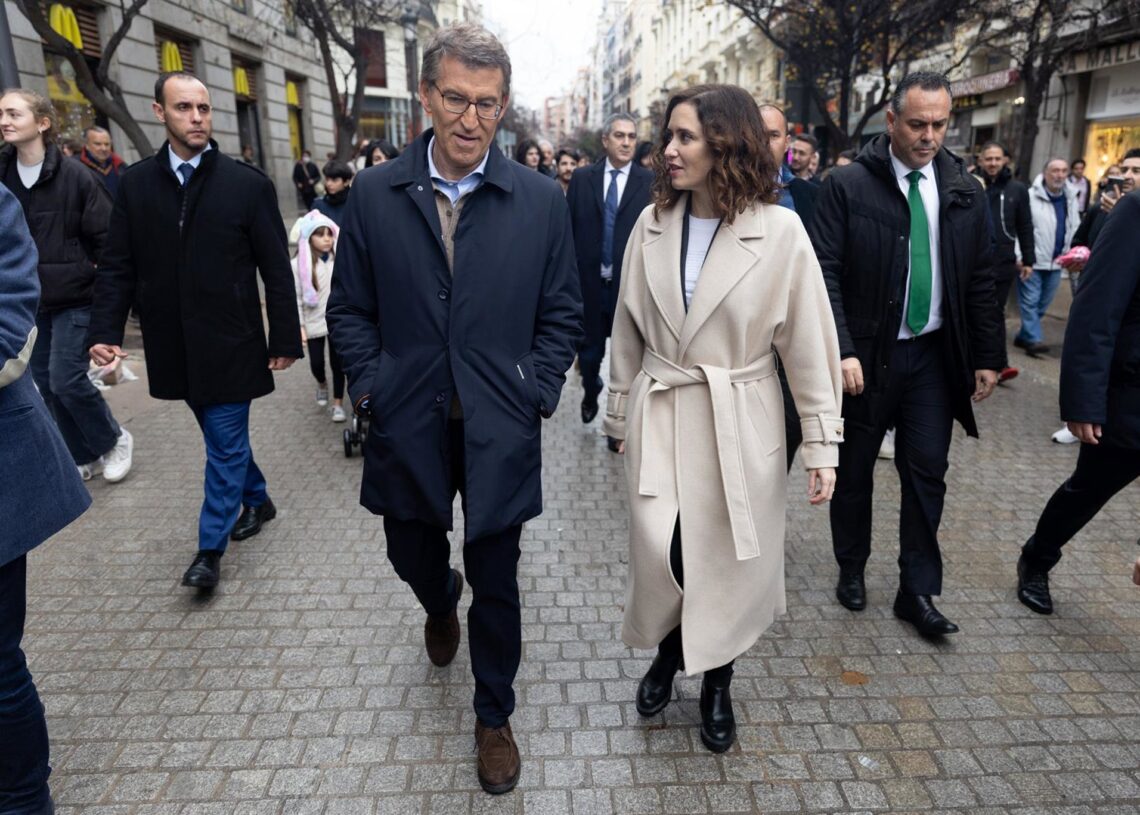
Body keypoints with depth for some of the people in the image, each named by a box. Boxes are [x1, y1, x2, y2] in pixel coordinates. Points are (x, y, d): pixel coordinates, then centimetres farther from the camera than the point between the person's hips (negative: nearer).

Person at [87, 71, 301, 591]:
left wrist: (286, 339, -6)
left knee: (225, 441, 1)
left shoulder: (247, 184, -5)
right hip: (174, 344, 4)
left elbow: (277, 270, -5)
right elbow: (118, 266, 5)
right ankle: (256, 500, 39)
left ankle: (211, 548, 14)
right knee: (224, 436, 17)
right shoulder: (135, 184, 4)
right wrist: (105, 330, -5)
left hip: (230, 342, -3)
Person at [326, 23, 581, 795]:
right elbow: (350, 309, 5)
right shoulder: (374, 194, -1)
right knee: (413, 556, 21)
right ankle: (441, 606, 60)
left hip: (499, 429, -1)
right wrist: (372, 385, -5)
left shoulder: (542, 199, -3)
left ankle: (494, 717, 35)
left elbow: (561, 315, 2)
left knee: (496, 582, 10)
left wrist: (537, 393, -7)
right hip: (407, 425, 2)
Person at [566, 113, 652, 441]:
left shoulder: (650, 182, -3)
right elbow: (569, 230, 3)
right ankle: (591, 393, 45)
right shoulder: (581, 178, 4)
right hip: (589, 283, 2)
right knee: (589, 353, 15)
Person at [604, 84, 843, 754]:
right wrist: (621, 411, 12)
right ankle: (667, 654, 36)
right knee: (660, 554, 1)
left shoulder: (780, 230, -9)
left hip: (739, 425, -2)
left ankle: (717, 685, 37)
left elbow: (810, 341, -6)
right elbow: (630, 329, 8)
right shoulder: (652, 224, 0)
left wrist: (824, 442, -5)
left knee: (731, 561, 10)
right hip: (660, 418, 2)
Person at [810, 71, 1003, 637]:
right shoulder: (847, 186, -7)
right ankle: (851, 569, 30)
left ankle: (917, 591, 19)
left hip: (934, 355, 3)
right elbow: (824, 274, -12)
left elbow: (981, 280, 9)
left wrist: (987, 357, 7)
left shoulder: (964, 191, 5)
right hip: (867, 355, -3)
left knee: (927, 472, 6)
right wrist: (842, 351, -20)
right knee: (855, 469, 10)